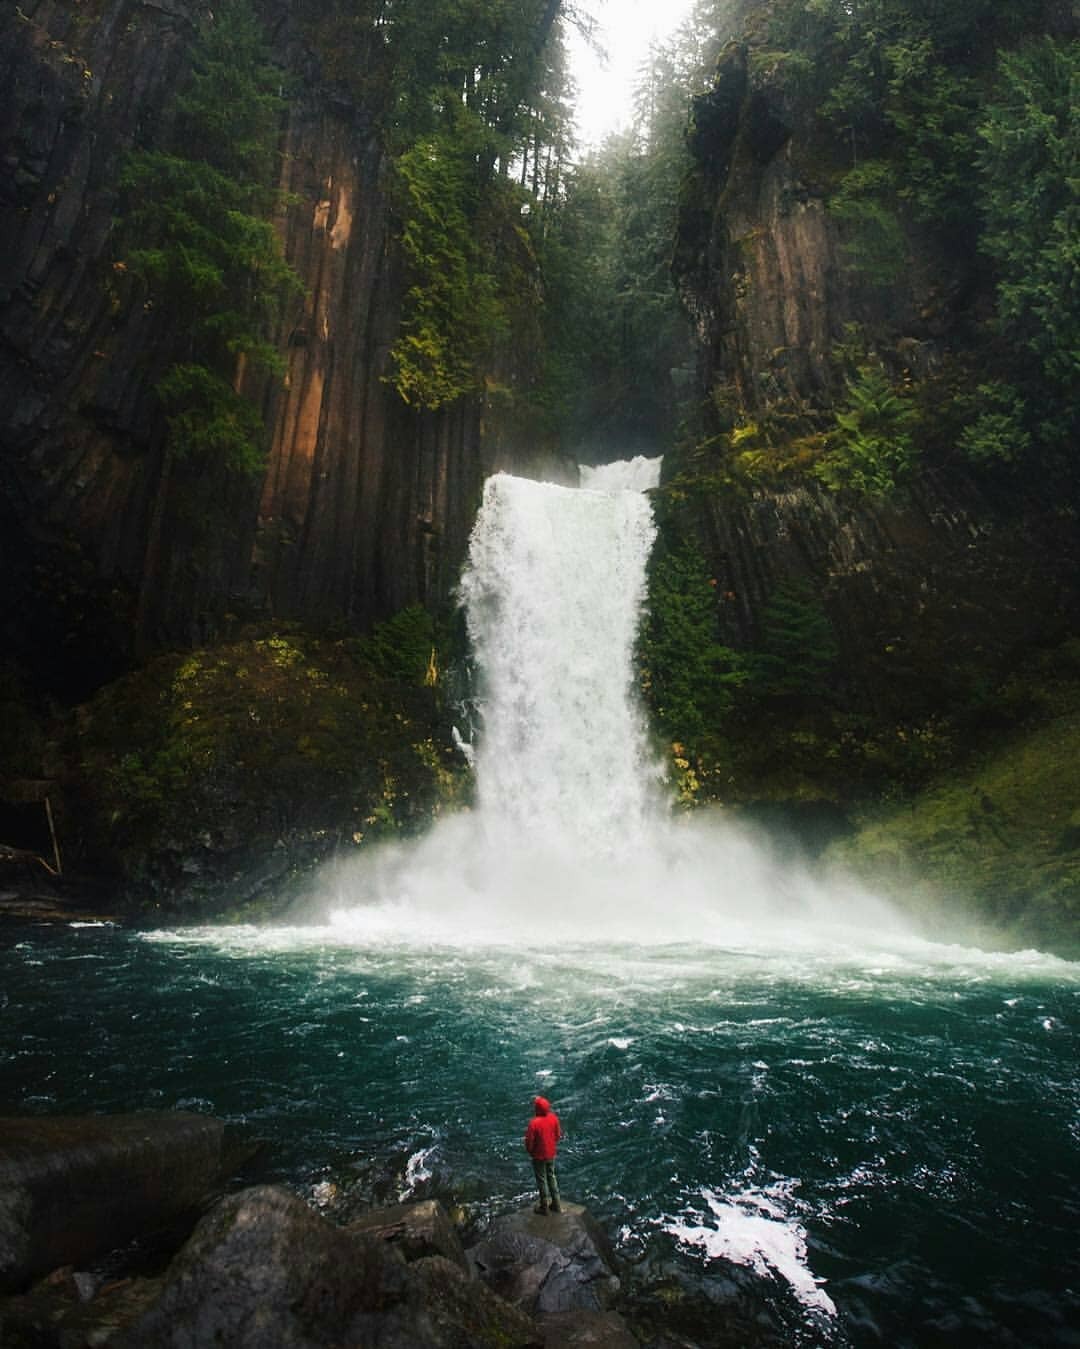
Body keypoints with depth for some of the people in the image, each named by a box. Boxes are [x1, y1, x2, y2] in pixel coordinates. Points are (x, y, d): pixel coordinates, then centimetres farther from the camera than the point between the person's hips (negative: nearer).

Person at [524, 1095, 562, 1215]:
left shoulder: (534, 1122, -30)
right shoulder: (554, 1118, -14)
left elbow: (529, 1141, -20)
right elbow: (558, 1135, -1)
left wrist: (529, 1151, 1)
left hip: (539, 1156, -5)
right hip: (551, 1154, 5)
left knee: (541, 1180, 13)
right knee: (551, 1176, 23)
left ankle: (544, 1206, 27)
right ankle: (556, 1204, 32)